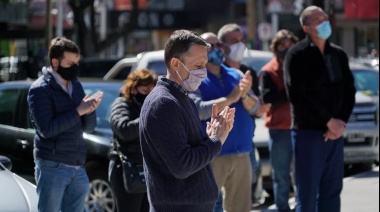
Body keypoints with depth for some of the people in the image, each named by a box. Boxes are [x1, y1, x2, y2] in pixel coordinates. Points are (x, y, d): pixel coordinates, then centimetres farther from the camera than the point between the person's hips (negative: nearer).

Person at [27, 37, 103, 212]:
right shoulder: (40, 89, -8)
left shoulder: (76, 86, 13)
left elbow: (88, 127, 14)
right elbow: (46, 129, -18)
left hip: (77, 166, 7)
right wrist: (78, 111, -17)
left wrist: (89, 111, -7)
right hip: (52, 166, -7)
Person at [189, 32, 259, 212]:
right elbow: (198, 110, -19)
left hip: (241, 154, 6)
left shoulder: (236, 75, 13)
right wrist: (230, 99, -21)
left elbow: (253, 108, 4)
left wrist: (244, 95, -17)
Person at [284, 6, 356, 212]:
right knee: (307, 194, -3)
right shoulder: (297, 55, -5)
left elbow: (349, 92, 12)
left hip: (335, 133, 5)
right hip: (308, 132, -5)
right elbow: (297, 96, -12)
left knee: (332, 192, 8)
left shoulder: (339, 54, 12)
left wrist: (341, 122, -4)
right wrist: (329, 121, -13)